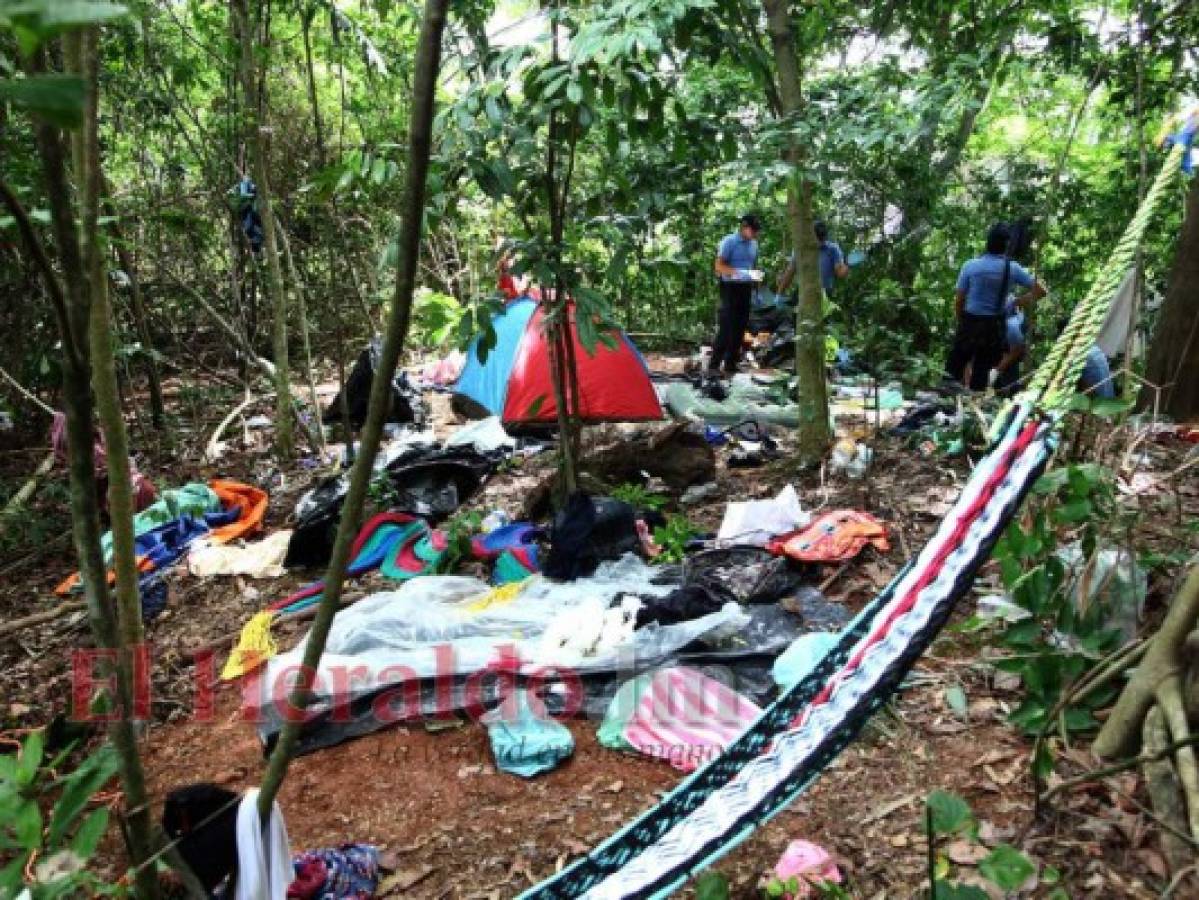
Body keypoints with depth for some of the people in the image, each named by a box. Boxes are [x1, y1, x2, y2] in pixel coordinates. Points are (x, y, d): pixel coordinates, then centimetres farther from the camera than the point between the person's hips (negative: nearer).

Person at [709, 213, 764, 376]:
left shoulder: (753, 244, 14)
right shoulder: (729, 242, -8)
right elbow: (719, 266, -12)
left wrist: (756, 275, 6)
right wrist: (737, 272, -25)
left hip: (746, 288, 7)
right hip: (731, 287, -7)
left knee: (740, 327, 8)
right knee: (726, 327, -11)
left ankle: (731, 365, 16)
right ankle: (713, 365, -8)